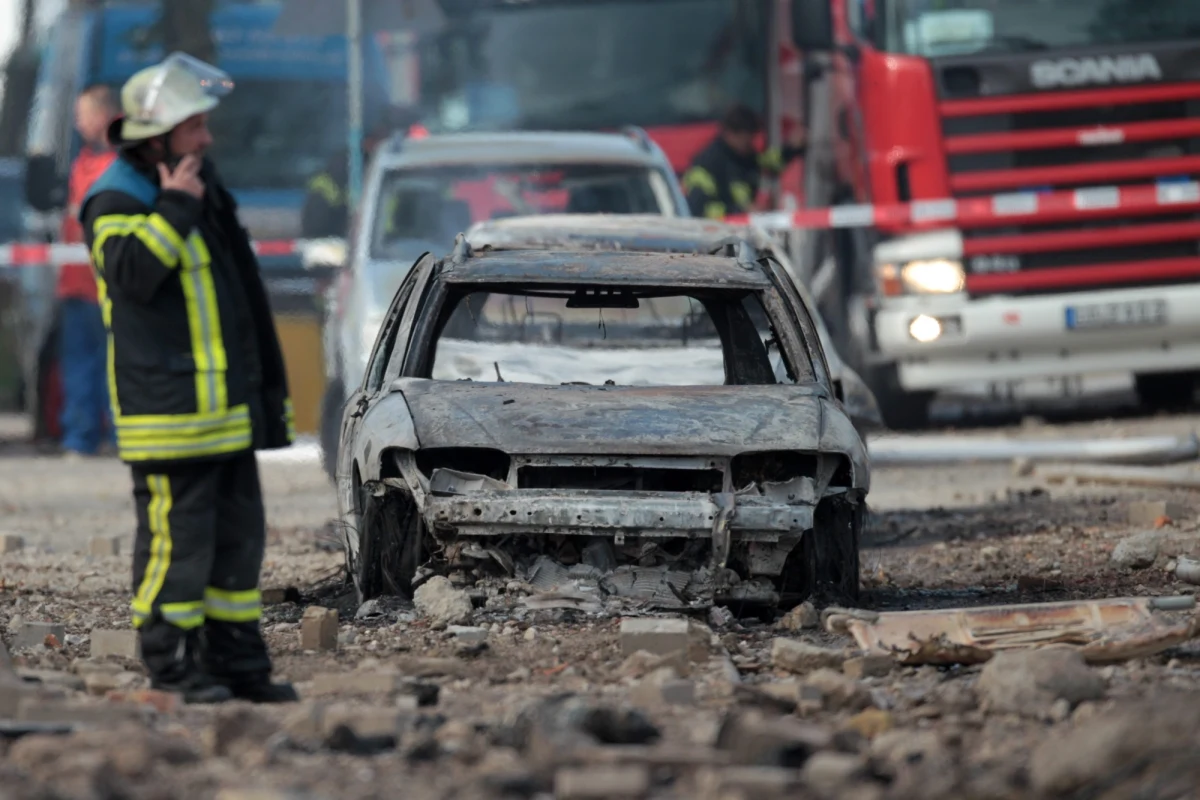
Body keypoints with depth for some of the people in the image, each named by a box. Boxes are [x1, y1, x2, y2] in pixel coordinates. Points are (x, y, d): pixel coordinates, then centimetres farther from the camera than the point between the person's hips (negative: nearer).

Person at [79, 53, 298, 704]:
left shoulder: (202, 185, 17)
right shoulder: (118, 200, -10)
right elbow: (132, 272, -30)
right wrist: (174, 208, -26)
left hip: (227, 406, 9)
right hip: (167, 402, -9)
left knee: (239, 533, 11)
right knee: (177, 534, -8)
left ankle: (237, 660, 17)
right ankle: (172, 663, -2)